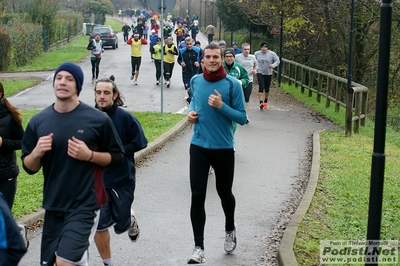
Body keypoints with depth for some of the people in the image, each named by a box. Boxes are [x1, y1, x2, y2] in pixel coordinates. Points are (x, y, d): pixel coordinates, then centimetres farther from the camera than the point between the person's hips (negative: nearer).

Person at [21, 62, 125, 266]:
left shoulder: (98, 120, -8)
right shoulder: (38, 121, 2)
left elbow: (117, 157, 1)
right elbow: (29, 167, 8)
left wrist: (89, 155, -15)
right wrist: (37, 153, -14)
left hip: (85, 204, -5)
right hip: (53, 205, 5)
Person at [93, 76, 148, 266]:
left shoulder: (125, 117, -12)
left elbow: (139, 143, -6)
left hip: (122, 180, -2)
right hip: (96, 180, 2)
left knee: (120, 226, 9)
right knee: (99, 226, 1)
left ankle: (130, 220, 46)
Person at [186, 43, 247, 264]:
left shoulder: (232, 84, -11)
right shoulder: (195, 81, 1)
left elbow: (242, 117, -9)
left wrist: (221, 106, -23)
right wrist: (191, 111, 1)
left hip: (223, 148, -2)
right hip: (198, 146, 2)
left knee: (224, 193, 15)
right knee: (197, 196, -5)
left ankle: (230, 230, 44)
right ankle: (198, 248, 1)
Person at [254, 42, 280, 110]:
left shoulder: (272, 54, -5)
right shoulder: (257, 54, 1)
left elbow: (277, 61, -1)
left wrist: (273, 65, -20)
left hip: (268, 74, 1)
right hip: (260, 73, -1)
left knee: (267, 89, 10)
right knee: (261, 87, -16)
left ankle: (266, 102, 32)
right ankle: (261, 103, -22)